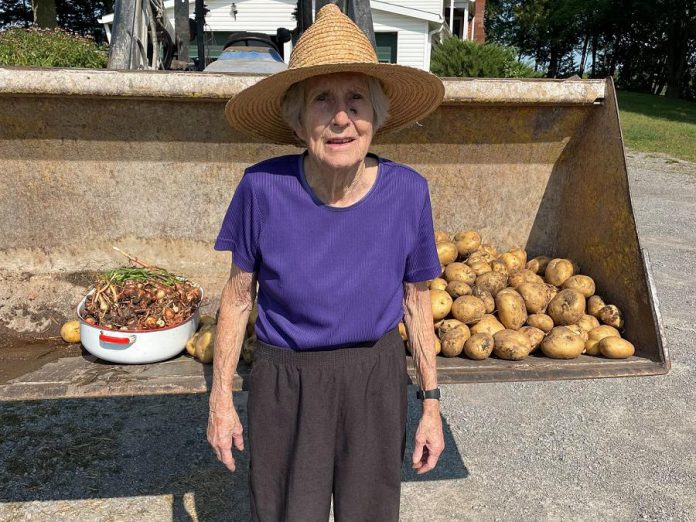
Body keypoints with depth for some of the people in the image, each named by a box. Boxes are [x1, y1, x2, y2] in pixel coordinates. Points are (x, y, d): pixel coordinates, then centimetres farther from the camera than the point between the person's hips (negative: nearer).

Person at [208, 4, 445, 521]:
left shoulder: (407, 191, -16)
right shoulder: (263, 188, -19)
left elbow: (417, 302, -2)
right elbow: (238, 294, -5)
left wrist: (432, 404, 1)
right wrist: (220, 398, -1)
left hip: (375, 381, 1)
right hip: (285, 384, -1)